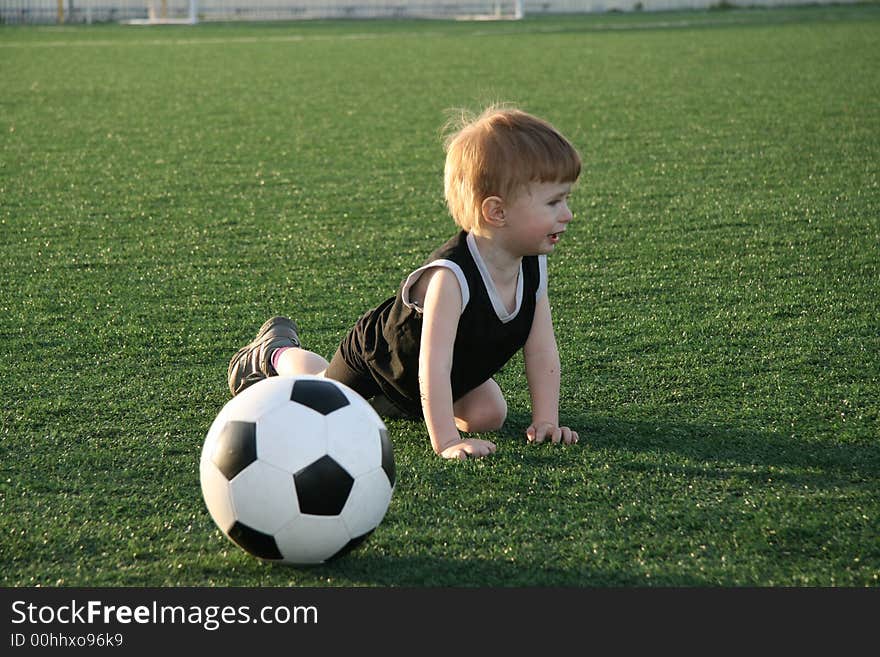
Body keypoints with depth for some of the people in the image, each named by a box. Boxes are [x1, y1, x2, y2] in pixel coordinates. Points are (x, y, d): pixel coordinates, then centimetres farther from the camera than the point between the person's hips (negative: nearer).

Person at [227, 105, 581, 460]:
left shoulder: (534, 266, -23)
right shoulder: (450, 276, -46)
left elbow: (542, 351, -16)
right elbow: (433, 366, -49)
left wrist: (545, 421, -23)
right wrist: (446, 441, -52)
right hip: (375, 354, -6)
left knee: (489, 415, -3)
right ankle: (276, 350, 46)